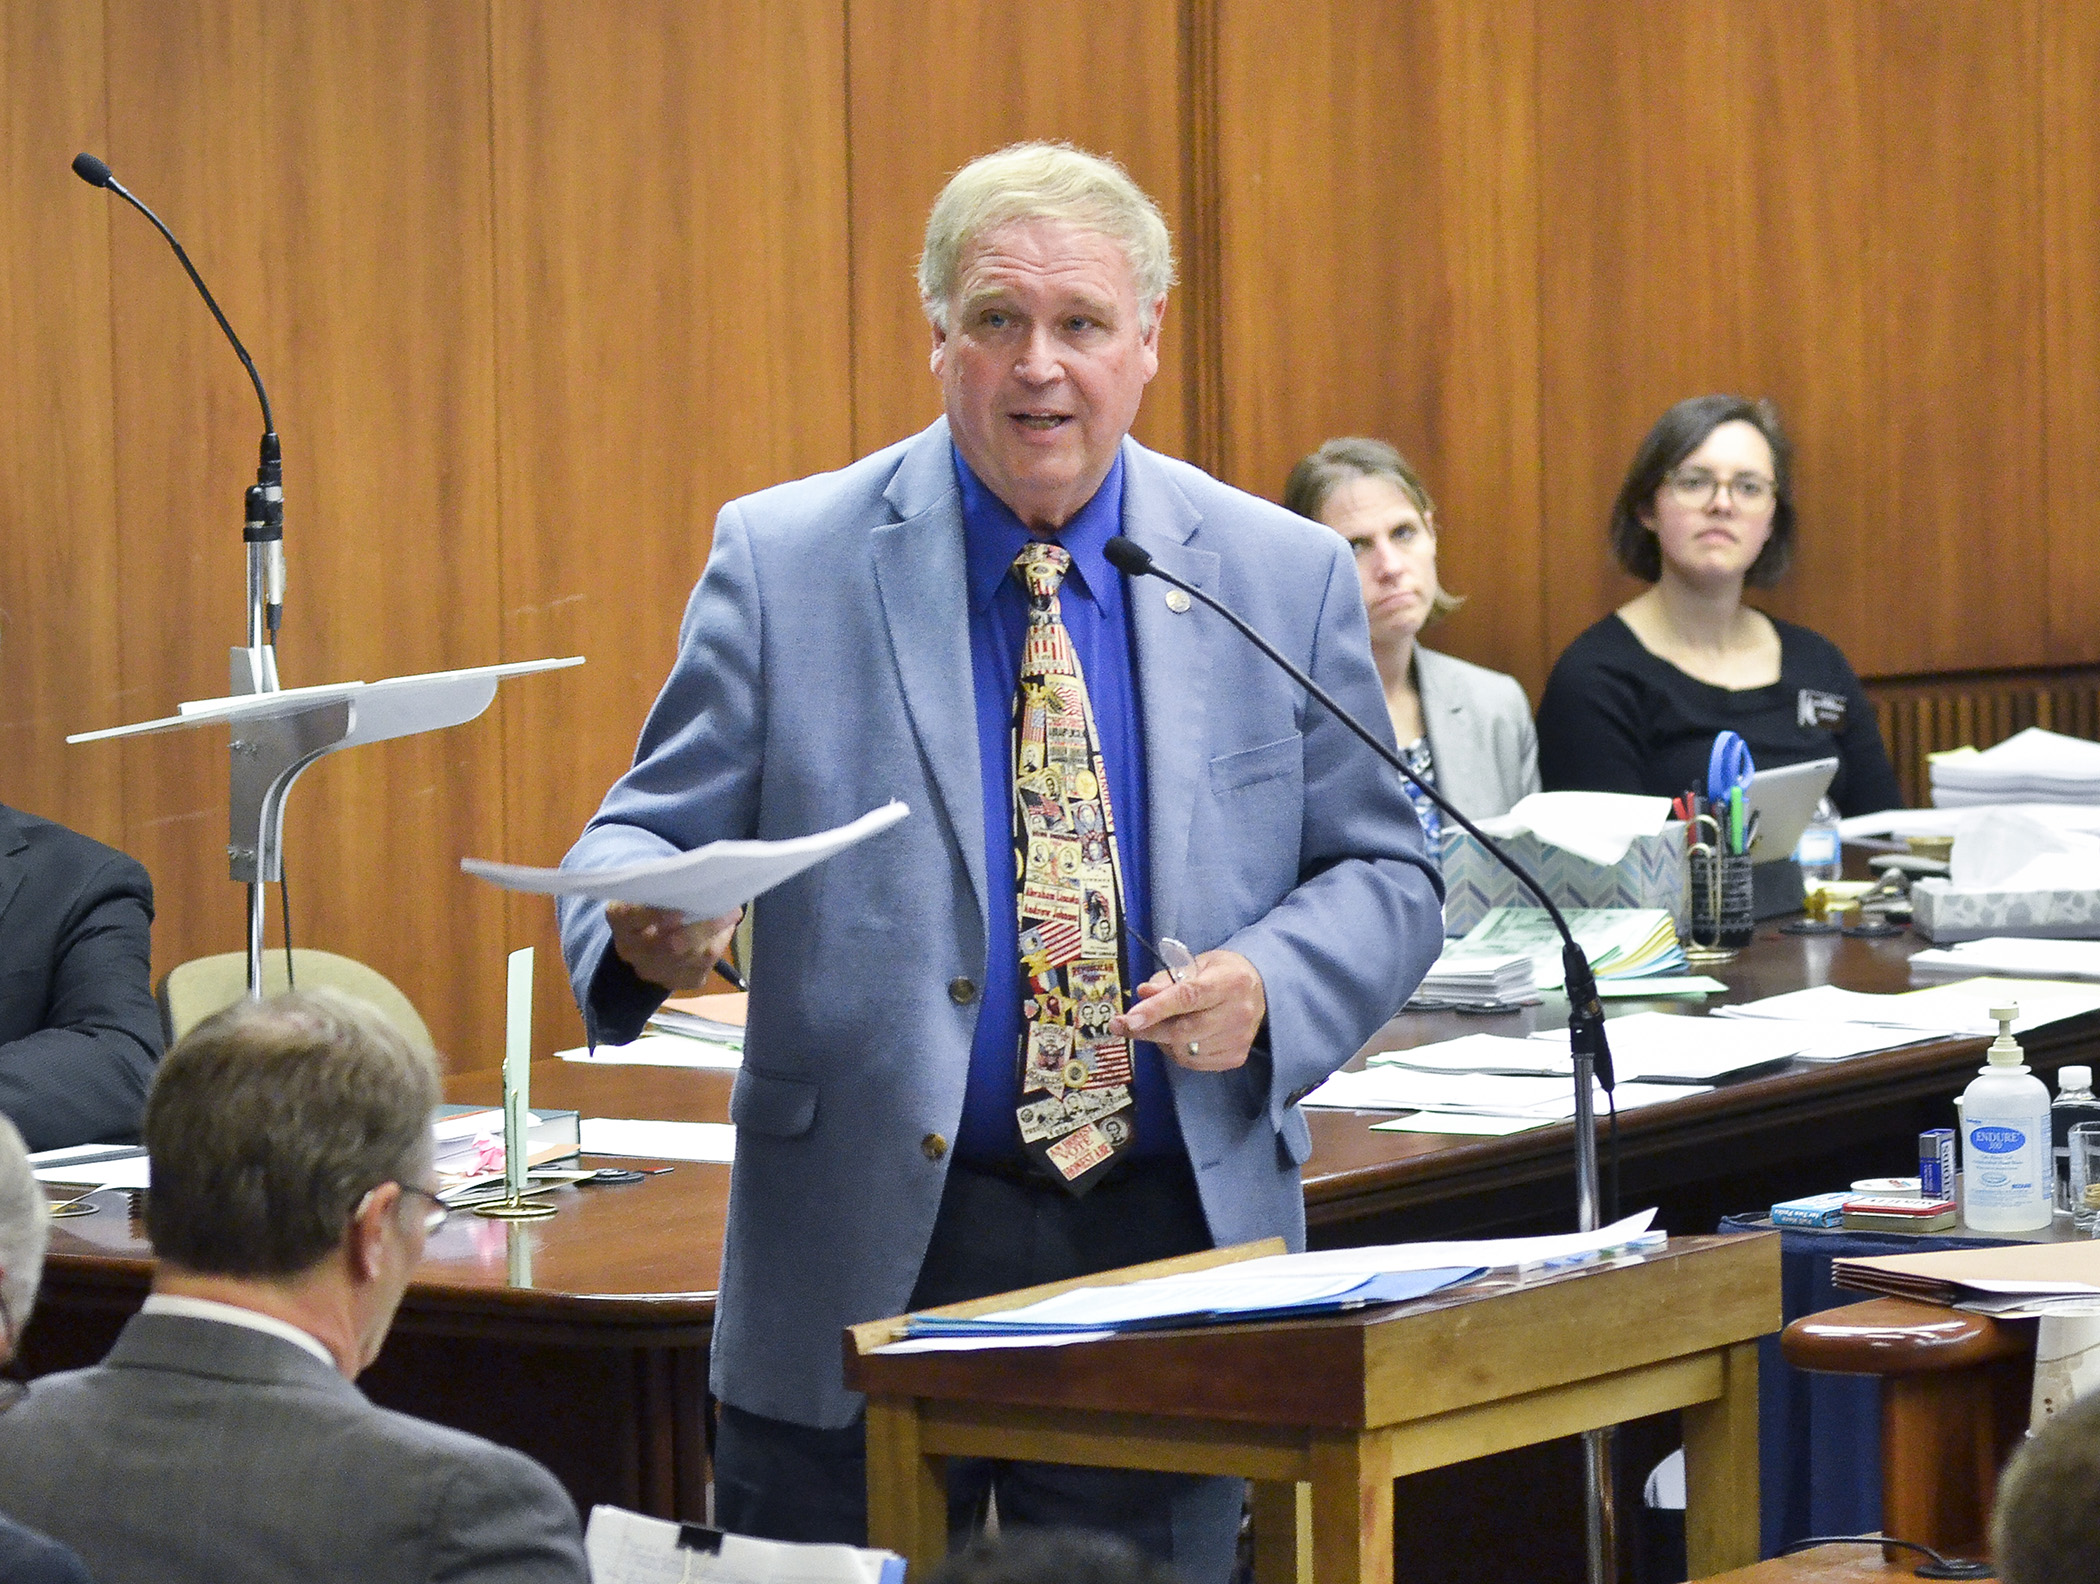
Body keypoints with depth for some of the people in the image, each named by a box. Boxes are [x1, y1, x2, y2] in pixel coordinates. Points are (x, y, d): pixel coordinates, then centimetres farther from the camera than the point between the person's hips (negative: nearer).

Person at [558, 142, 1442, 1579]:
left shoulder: (1285, 577, 5)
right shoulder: (784, 561, 0)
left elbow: (1384, 876, 9)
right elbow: (649, 834, 0)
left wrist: (1269, 988, -13)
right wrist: (641, 925, -24)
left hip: (1174, 1244, 1)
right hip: (869, 1256, -1)